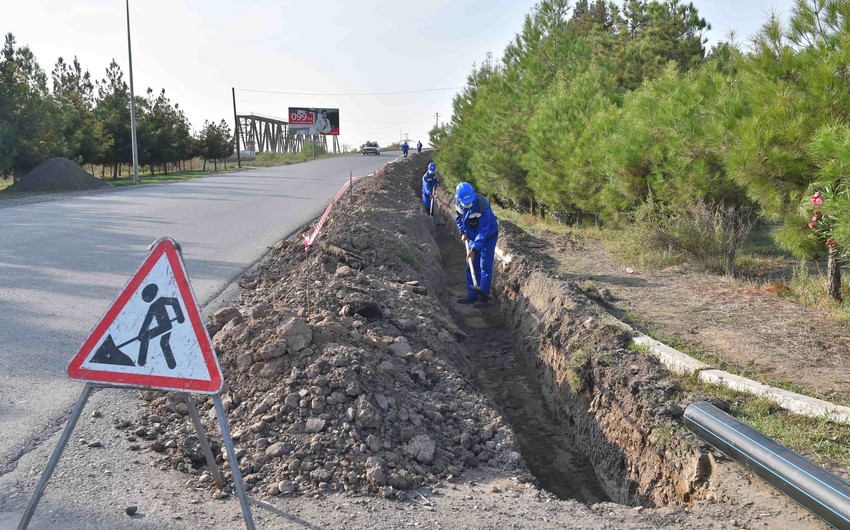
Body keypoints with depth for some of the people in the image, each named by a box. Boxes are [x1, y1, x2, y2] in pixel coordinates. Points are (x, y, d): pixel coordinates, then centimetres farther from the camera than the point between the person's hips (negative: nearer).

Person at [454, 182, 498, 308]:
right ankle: (472, 295, 15)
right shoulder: (458, 202, -13)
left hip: (488, 237, -7)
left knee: (485, 267, -8)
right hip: (473, 236, 7)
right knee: (472, 266, 8)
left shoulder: (482, 205, -33)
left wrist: (474, 249, -30)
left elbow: (483, 231, -30)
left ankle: (483, 297, -5)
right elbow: (458, 217, 9)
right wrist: (463, 232, -1)